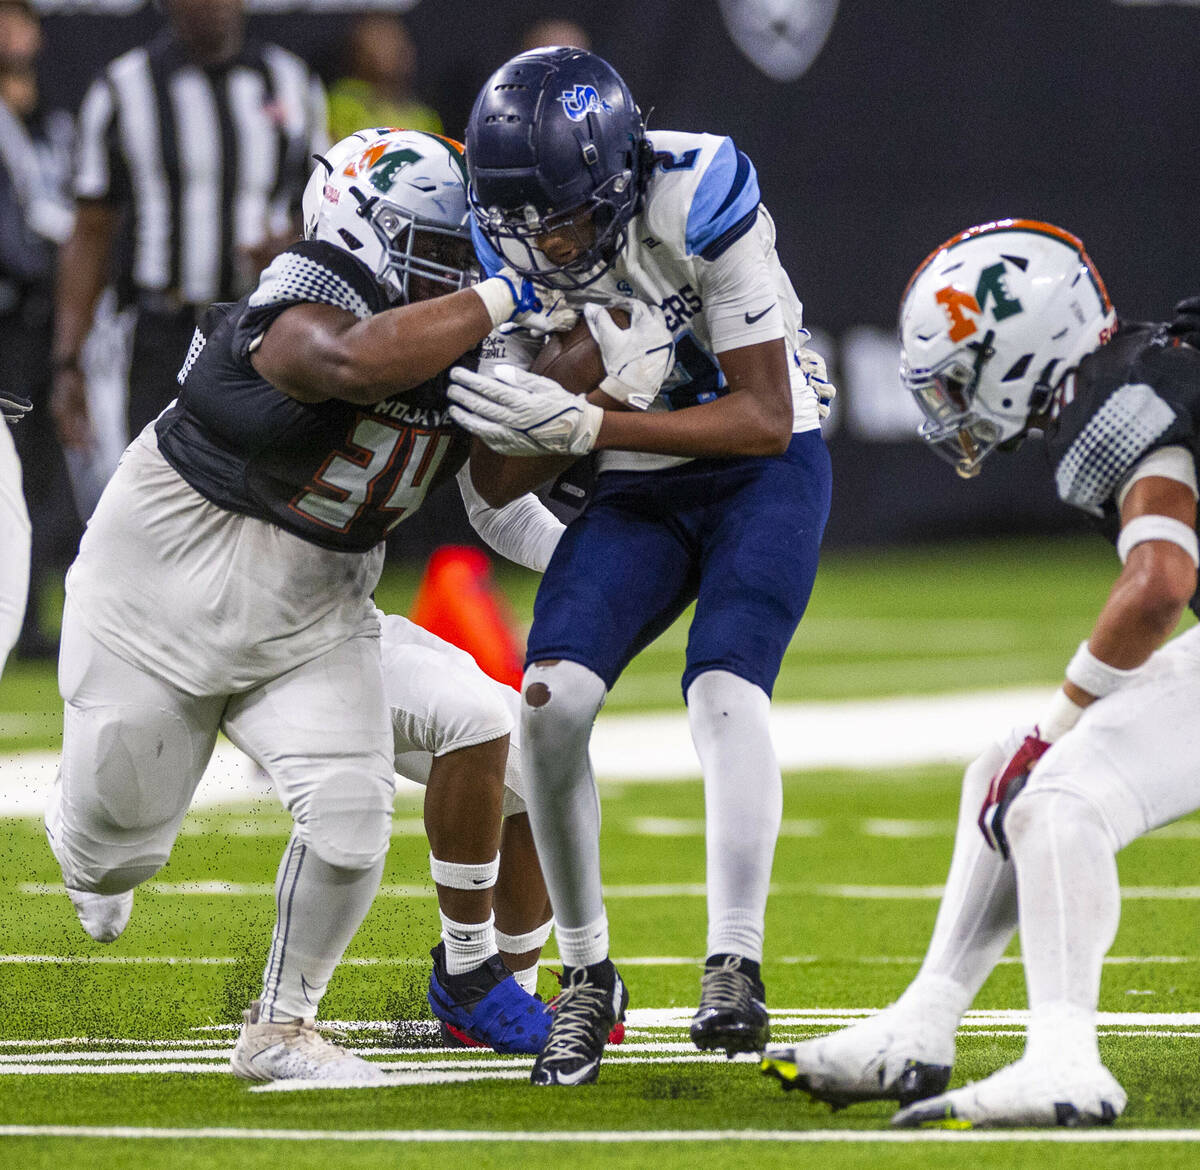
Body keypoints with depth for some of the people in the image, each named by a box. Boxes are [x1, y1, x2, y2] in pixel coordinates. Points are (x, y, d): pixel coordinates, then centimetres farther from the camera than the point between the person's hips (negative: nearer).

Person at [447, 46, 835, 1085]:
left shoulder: (697, 208, -27)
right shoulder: (513, 247, -11)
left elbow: (766, 418, -23)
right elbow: (525, 457, 0)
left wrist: (583, 423, -31)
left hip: (767, 474, -4)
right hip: (639, 493, 4)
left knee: (726, 690, -27)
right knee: (550, 701, -15)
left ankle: (734, 967, -24)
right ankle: (586, 977, -1)